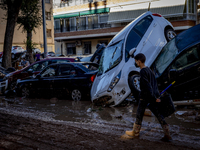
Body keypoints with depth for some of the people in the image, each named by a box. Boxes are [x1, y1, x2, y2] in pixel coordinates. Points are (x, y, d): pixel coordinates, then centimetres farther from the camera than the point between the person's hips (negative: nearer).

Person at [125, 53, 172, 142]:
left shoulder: (142, 72, -15)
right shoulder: (149, 70, 12)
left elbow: (147, 86, -21)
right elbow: (154, 82, 18)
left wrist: (154, 98, -21)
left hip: (145, 96, -8)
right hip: (154, 95, 8)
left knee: (139, 114, 9)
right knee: (158, 115, 6)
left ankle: (135, 132, 25)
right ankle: (167, 135, 2)